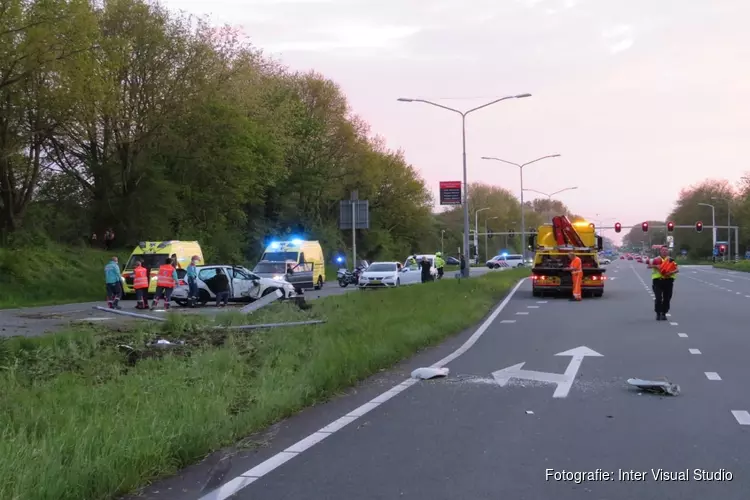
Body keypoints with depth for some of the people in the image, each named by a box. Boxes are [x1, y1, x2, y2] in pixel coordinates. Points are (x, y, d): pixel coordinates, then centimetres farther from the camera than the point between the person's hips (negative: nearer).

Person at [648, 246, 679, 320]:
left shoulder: (671, 260, 8)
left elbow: (677, 269, -1)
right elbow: (649, 266, -3)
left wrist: (672, 272, -21)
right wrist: (655, 266, -21)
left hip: (668, 280, 2)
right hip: (657, 280, -2)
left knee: (667, 298, 5)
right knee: (658, 298, -8)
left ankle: (664, 313, 17)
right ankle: (658, 313, 4)